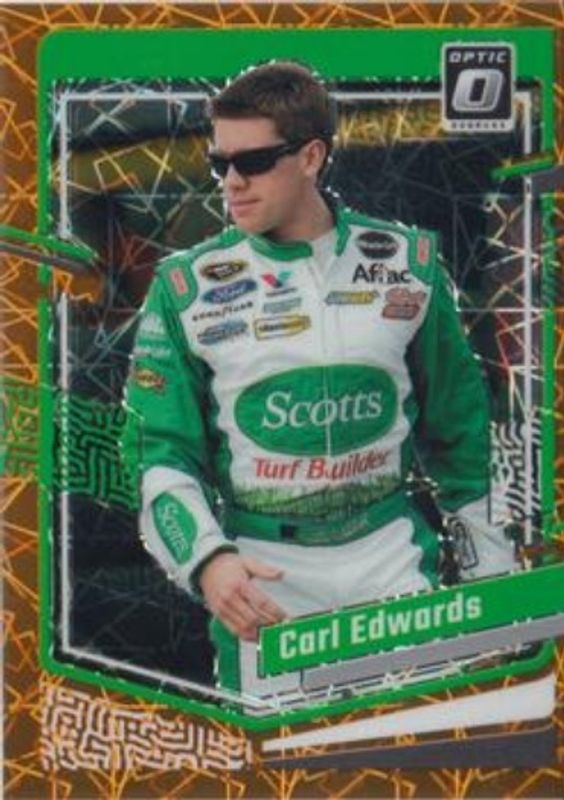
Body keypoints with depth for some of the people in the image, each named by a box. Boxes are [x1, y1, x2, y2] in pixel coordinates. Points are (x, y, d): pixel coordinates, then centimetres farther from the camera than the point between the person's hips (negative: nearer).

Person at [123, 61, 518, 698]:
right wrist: (206, 561, -18)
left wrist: (492, 565, 12)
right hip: (261, 568, -1)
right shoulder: (186, 286, -1)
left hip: (390, 550, 1)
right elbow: (163, 452, -1)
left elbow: (457, 419, 11)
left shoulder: (409, 262, 3)